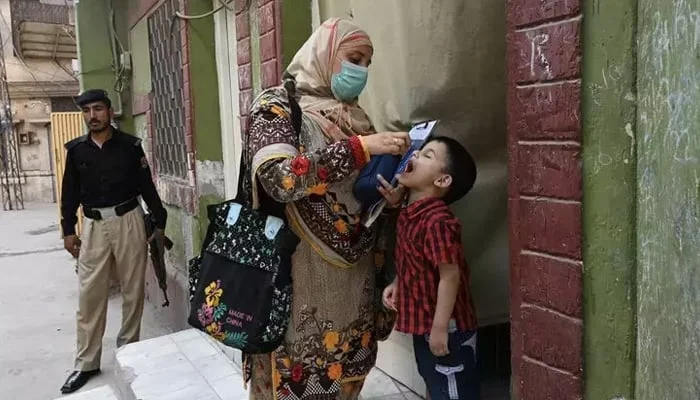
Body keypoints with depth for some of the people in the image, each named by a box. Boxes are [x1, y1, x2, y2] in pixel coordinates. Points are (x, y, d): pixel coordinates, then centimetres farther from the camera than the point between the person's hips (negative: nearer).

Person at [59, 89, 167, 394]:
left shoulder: (130, 145, -2)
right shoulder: (76, 149, 5)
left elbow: (146, 186, 3)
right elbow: (70, 192, 9)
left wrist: (160, 222, 5)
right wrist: (68, 230, 6)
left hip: (128, 222, -1)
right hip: (93, 225, 2)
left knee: (133, 289, 6)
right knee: (89, 294, 4)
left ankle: (128, 350, 22)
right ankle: (86, 363, 13)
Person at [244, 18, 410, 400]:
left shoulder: (353, 116, 12)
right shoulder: (277, 106, -6)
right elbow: (280, 178, -24)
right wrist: (360, 147, -22)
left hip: (354, 270, 6)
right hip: (303, 271, -6)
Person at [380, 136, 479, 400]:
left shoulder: (437, 221, -26)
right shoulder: (411, 214, 3)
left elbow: (450, 276, -25)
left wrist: (440, 328, -22)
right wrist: (396, 284, 2)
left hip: (446, 328, -9)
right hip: (423, 322, 9)